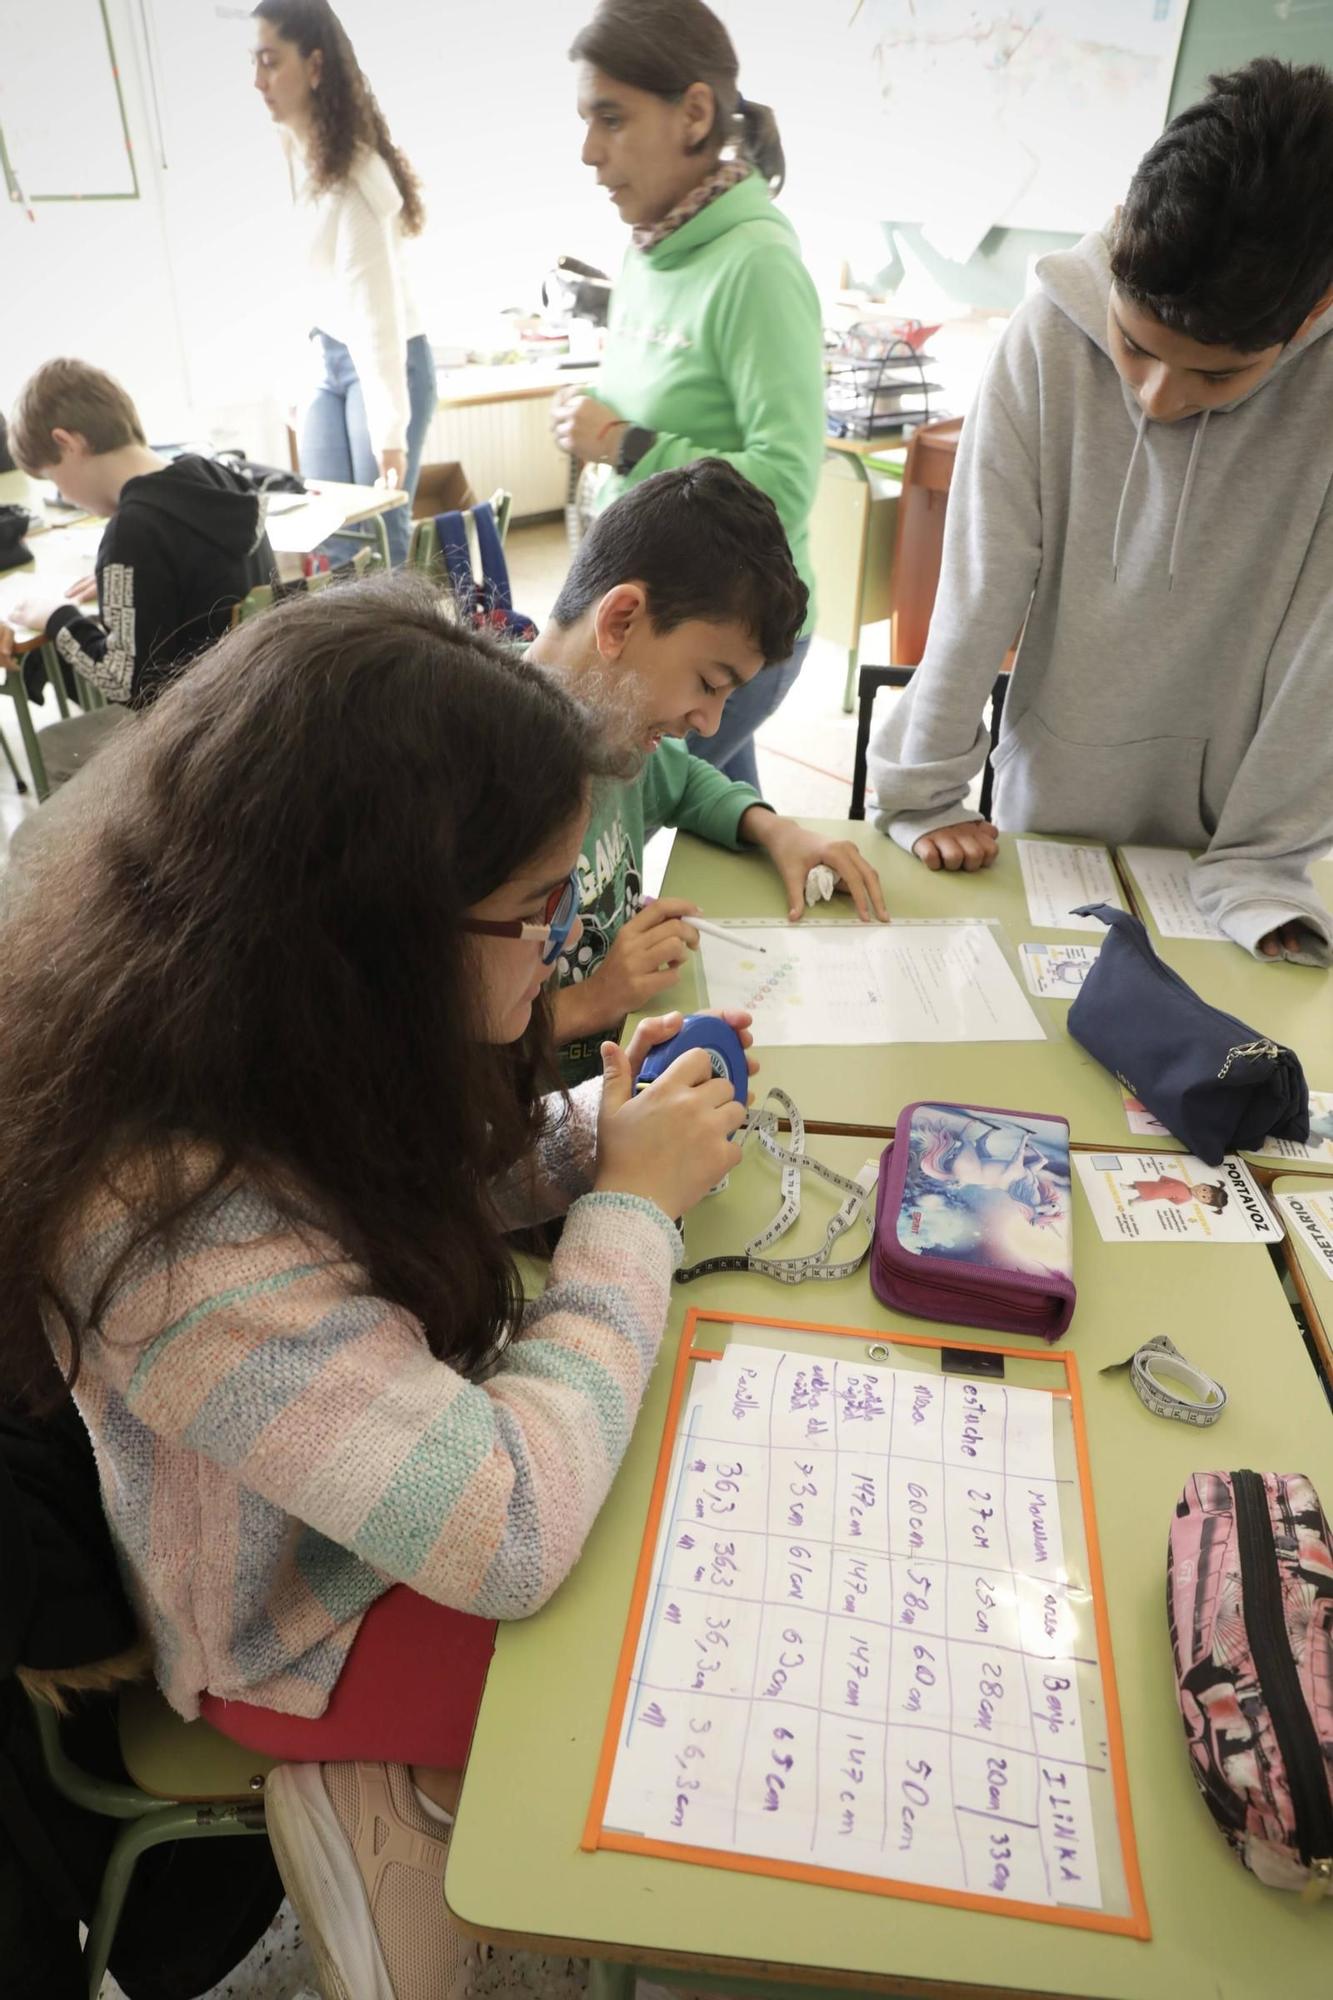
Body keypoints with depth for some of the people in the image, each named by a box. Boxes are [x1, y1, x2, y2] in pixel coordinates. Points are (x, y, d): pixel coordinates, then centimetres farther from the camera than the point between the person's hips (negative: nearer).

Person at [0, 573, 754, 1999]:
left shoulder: (278, 1054, -14)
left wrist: (592, 1139, -11)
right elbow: (514, 1537, -36)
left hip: (436, 1455, 7)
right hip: (330, 1634, -6)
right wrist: (634, 1205, -25)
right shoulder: (175, 1224, -38)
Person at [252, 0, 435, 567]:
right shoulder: (293, 150, 4)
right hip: (328, 358, 8)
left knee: (381, 533, -3)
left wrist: (390, 428, -28)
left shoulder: (353, 171, -20)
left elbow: (376, 305, -25)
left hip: (388, 359, -8)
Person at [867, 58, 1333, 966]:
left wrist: (1260, 864, -15)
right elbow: (980, 590, -16)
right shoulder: (1051, 334, -17)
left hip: (1222, 831, 0)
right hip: (1047, 810, 1)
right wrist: (924, 792, -13)